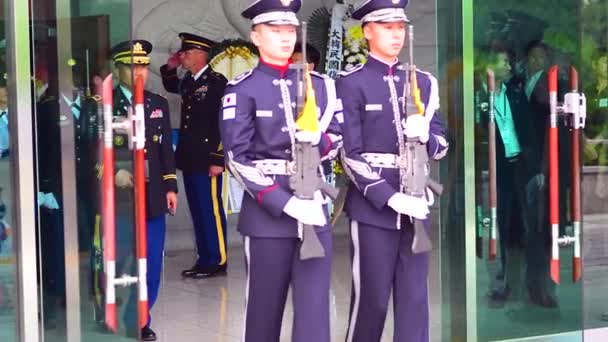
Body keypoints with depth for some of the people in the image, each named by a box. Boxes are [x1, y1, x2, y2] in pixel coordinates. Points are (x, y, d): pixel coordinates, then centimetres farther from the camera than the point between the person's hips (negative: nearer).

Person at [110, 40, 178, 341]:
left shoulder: (159, 104, 13)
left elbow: (166, 149, 14)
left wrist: (171, 187, 10)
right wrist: (112, 173, -18)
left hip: (153, 197, 4)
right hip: (120, 197, -4)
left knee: (151, 265, 7)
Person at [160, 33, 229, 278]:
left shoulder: (217, 82, -11)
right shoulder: (188, 82, 12)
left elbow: (223, 122, -15)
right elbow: (171, 87, 37)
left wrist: (217, 159, -18)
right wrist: (169, 69, 17)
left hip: (207, 160, -8)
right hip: (189, 159, 8)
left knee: (211, 211, -3)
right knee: (197, 211, 12)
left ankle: (217, 261, 5)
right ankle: (204, 259, 20)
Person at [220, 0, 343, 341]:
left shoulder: (318, 84, 10)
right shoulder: (242, 90, -4)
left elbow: (338, 136, 15)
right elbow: (238, 159, -10)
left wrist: (317, 140, -10)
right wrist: (286, 203, -18)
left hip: (314, 204, 4)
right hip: (268, 209, -3)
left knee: (314, 302, 0)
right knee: (266, 303, 7)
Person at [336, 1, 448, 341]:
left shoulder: (423, 82, 12)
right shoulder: (352, 83, -3)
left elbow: (441, 145, 12)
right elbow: (352, 154, -9)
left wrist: (425, 135, -12)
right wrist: (390, 197, -18)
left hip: (416, 202, 5)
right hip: (373, 205, -4)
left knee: (415, 297, 5)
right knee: (371, 297, 3)